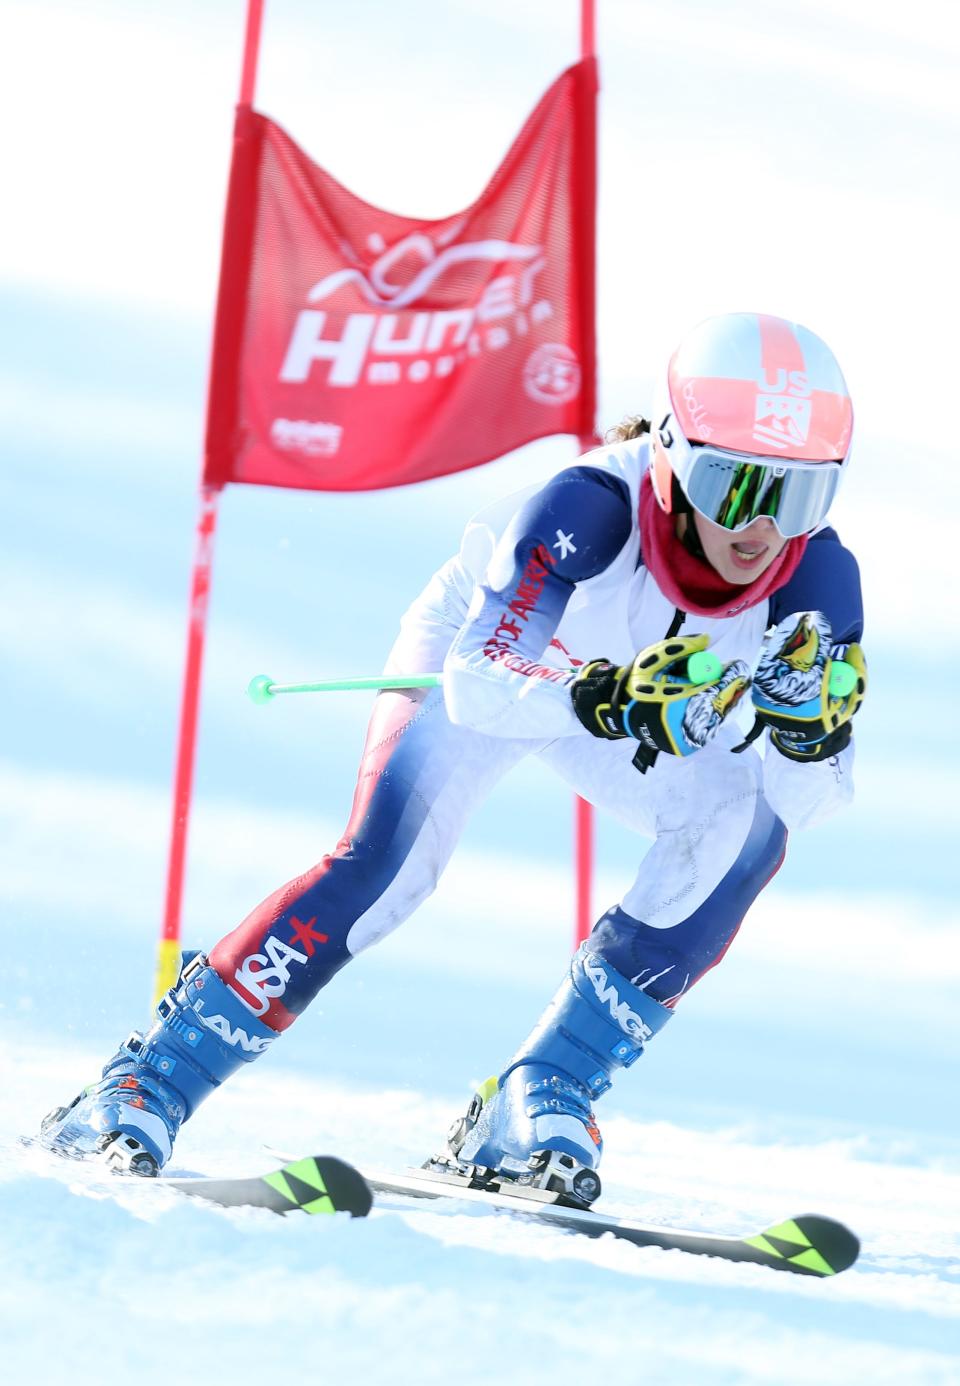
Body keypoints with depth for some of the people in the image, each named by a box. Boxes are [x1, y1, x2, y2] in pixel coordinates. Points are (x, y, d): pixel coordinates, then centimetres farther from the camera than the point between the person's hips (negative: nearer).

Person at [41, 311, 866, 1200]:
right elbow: (476, 683, -44)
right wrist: (606, 700, -60)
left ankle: (542, 1097, -13)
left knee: (749, 828, -22)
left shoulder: (819, 578, -28)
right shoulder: (587, 509, -38)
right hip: (484, 651, -4)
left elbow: (807, 803, -24)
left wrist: (811, 724, -45)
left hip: (618, 695, 4)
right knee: (387, 861, -26)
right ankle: (148, 1085, -12)